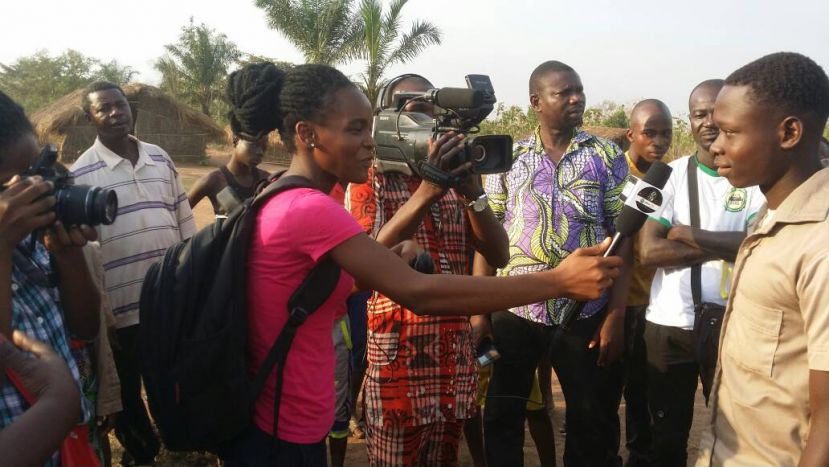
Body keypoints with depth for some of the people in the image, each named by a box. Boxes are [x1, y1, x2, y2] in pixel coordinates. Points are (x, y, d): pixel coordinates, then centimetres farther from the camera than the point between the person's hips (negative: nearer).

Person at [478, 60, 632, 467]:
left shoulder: (607, 156, 1)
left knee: (594, 426, 12)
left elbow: (625, 237, -1)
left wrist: (616, 314, -7)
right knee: (502, 419, 13)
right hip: (513, 311, 1)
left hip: (587, 313, 0)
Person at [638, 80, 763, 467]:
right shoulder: (669, 176, -2)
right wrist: (726, 245, -15)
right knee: (668, 435, 14)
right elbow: (649, 251, -13)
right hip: (670, 325, 1)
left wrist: (687, 234, -14)